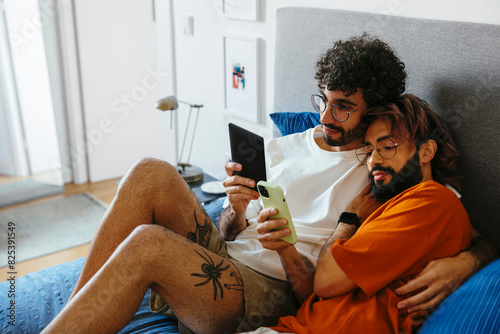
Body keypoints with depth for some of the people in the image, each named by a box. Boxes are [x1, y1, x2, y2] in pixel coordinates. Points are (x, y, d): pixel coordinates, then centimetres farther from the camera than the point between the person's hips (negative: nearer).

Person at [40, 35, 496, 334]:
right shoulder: (281, 146, 16)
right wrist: (236, 211, -9)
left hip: (271, 291, -5)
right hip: (220, 260, 6)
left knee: (147, 242, -32)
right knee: (152, 173, -19)